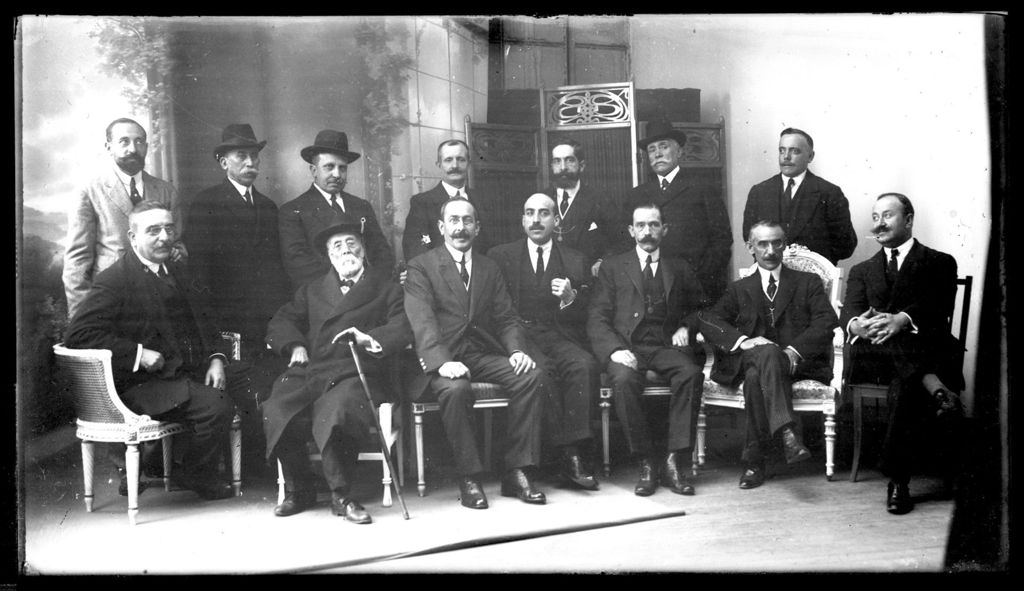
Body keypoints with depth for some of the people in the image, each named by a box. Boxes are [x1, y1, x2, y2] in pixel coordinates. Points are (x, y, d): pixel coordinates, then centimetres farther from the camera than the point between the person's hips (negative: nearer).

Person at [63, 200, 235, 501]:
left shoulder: (178, 273, 18)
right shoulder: (114, 280, -7)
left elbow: (203, 323, 23)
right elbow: (77, 335, -16)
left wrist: (215, 358, 2)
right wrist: (138, 354, -20)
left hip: (191, 374, 8)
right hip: (141, 386, -8)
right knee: (217, 406, -26)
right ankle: (195, 476, 2)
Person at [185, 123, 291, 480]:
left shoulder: (267, 206, 21)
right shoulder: (206, 204, 3)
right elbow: (200, 263, -4)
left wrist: (283, 310, 10)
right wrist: (211, 315, -11)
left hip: (269, 316, 5)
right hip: (230, 320, -5)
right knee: (243, 394, -7)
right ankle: (249, 466, 0)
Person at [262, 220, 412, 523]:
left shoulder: (385, 288, 19)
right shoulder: (312, 290, 30)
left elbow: (403, 329, 3)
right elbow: (279, 323, 22)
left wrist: (372, 339, -17)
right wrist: (295, 345, 0)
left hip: (353, 373, -3)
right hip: (308, 372, 3)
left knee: (336, 411, -37)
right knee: (275, 412, -27)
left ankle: (341, 495, -17)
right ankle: (299, 491, -4)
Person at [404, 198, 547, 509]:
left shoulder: (489, 269, 19)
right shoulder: (421, 267, 4)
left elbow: (507, 319, 13)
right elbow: (423, 322, -10)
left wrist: (517, 350, -9)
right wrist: (443, 362, -27)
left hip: (484, 355, 4)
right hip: (442, 360, -4)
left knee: (532, 376, -21)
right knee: (455, 388, -36)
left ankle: (517, 473, -16)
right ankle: (469, 478, -21)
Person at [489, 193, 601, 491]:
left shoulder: (575, 261, 16)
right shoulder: (500, 256, 14)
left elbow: (586, 317, 10)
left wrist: (570, 298, -9)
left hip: (560, 338, 2)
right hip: (520, 337, -1)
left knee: (585, 366, -30)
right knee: (542, 371, -33)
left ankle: (574, 450, -28)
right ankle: (569, 454, -26)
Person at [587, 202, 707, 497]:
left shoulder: (679, 268, 20)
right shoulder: (613, 267, 14)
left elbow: (699, 306, 26)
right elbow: (597, 318, 5)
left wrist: (686, 327, 4)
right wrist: (615, 349, -14)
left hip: (666, 346, 1)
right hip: (627, 347, -1)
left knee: (691, 374, -32)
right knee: (623, 379, -35)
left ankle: (673, 461, -28)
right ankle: (646, 463, -25)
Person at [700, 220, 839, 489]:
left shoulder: (808, 282, 19)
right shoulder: (739, 289, 22)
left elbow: (827, 321, 1)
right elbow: (708, 322, 5)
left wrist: (794, 350, -18)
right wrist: (743, 340, -17)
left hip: (799, 362, -1)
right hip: (751, 358, 1)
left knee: (756, 375, -36)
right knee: (767, 352, -37)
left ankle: (754, 461, -37)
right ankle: (787, 432, -51)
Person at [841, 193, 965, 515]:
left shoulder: (939, 263, 17)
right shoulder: (862, 271, 28)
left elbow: (940, 306, -3)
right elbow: (848, 312, 8)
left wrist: (903, 320, -26)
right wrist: (856, 324, -21)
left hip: (927, 350, -2)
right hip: (875, 355, 2)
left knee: (905, 386, -38)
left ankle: (898, 480, -38)